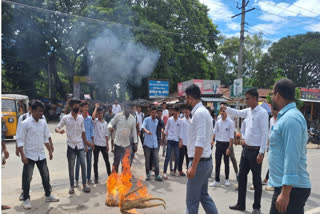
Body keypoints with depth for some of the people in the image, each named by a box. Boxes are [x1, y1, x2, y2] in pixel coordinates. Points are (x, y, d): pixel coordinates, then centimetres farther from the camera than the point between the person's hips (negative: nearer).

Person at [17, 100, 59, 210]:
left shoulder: (43, 123, 4)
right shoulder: (25, 123, -11)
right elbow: (20, 140, -11)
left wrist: (50, 150, 11)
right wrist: (22, 155, -17)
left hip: (41, 155, 5)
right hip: (29, 155, -5)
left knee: (46, 176, 12)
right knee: (27, 178, 3)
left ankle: (48, 195, 26)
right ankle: (26, 199, 20)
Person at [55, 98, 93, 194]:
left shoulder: (81, 118, 4)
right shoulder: (66, 118, -4)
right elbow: (57, 128, -1)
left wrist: (86, 141, 14)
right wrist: (59, 130, -24)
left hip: (80, 145, 2)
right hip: (71, 145, -2)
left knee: (83, 164, 0)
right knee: (71, 166, 6)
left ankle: (84, 184, 13)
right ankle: (72, 186, 19)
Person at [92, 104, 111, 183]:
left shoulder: (105, 123, 8)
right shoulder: (95, 121, -3)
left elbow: (106, 135, 11)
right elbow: (93, 116, -29)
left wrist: (107, 145, 7)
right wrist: (96, 107, -16)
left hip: (103, 144, 3)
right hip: (96, 144, -3)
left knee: (107, 161, 10)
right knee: (95, 161, 5)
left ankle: (110, 175, 23)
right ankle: (96, 177, 16)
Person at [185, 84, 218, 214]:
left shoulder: (199, 113, -18)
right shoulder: (203, 111, 12)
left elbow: (201, 142, -25)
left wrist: (193, 166, -23)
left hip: (200, 161, -10)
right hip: (206, 161, 10)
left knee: (192, 200, 3)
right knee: (203, 195, 20)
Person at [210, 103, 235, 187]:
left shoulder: (230, 122, -7)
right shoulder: (218, 122, 6)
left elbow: (231, 137, -8)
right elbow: (214, 132, 13)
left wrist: (229, 148, -13)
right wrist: (212, 140, -3)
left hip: (226, 144, -3)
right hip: (218, 144, 3)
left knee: (226, 163, 9)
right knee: (217, 163, 3)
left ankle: (227, 179, 27)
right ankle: (217, 181, 10)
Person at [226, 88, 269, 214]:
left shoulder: (262, 113, -15)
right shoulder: (248, 111, 8)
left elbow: (265, 134, -18)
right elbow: (237, 113, 25)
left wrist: (261, 153, -20)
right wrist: (226, 109, 7)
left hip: (256, 150, -8)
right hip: (246, 149, 8)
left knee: (256, 180, 7)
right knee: (241, 177, 13)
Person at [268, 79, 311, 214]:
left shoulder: (291, 119, -19)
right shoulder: (286, 116, 12)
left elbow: (292, 158, -24)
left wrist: (285, 193, -23)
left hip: (291, 188, -9)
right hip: (283, 185, 9)